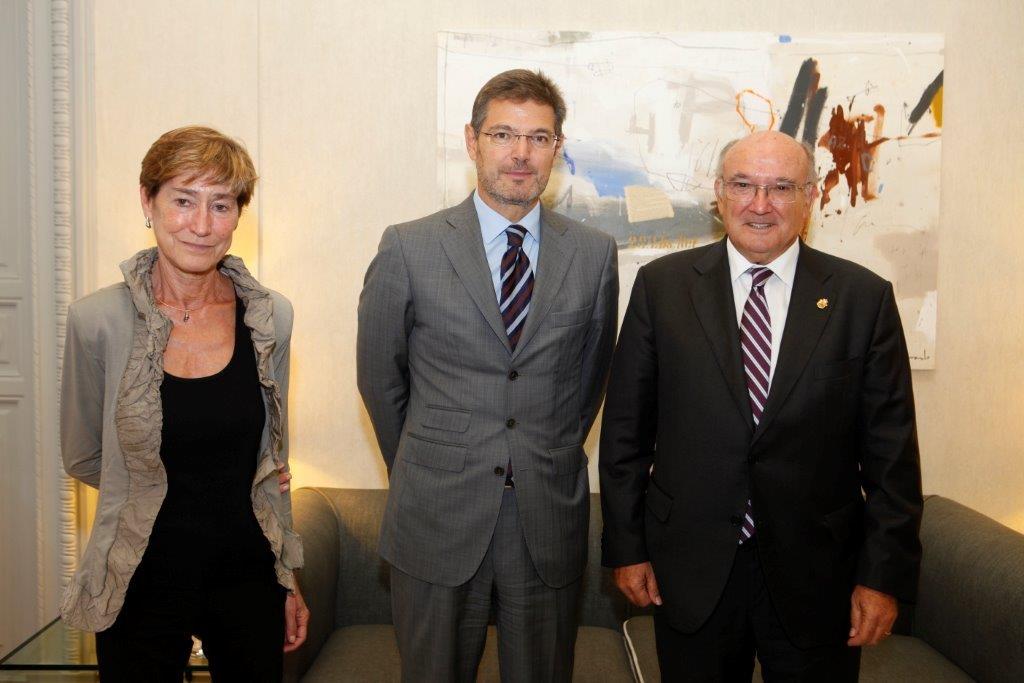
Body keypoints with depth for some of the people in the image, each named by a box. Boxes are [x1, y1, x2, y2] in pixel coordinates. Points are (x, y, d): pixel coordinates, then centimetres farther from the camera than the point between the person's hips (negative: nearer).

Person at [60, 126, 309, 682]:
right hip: (142, 586, -2)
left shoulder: (269, 316, -4)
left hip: (248, 576, 3)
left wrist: (287, 577, 10)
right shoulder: (99, 320, -13)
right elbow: (82, 458, 1)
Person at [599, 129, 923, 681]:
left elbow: (891, 450, -1)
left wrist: (885, 574, -3)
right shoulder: (661, 285, -2)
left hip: (816, 575, 0)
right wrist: (626, 546, 0)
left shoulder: (864, 297, -3)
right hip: (690, 571, 0)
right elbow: (625, 426, 1)